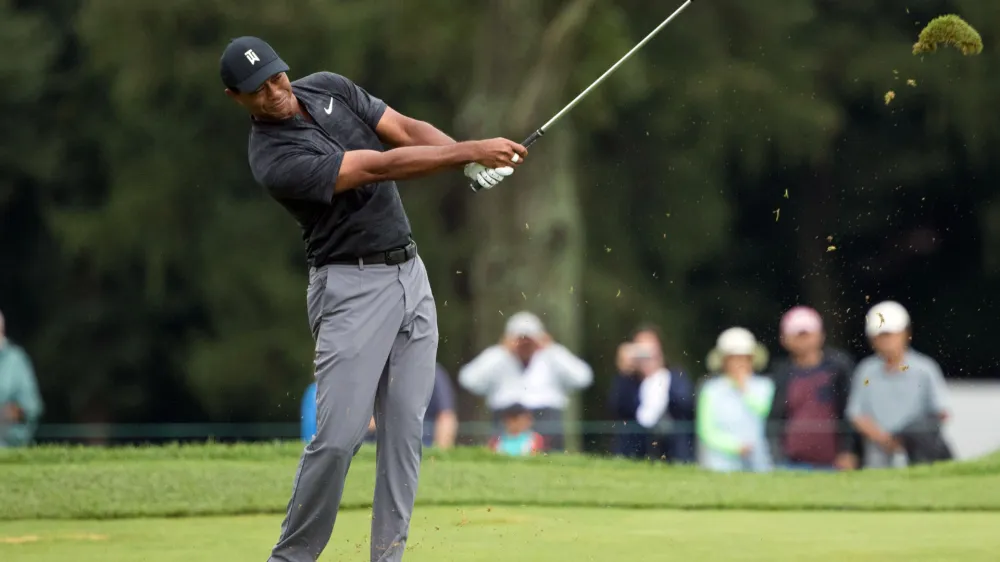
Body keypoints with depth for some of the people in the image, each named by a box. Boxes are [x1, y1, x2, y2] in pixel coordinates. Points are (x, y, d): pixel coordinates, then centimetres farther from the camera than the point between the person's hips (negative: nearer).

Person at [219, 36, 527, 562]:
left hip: (410, 274, 7)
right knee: (337, 437, -12)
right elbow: (382, 167, -22)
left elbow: (406, 129, 1)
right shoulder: (275, 160, -19)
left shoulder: (328, 88, 5)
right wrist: (472, 151, -25)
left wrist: (473, 158, -17)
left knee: (405, 430, 2)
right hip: (352, 287, -7)